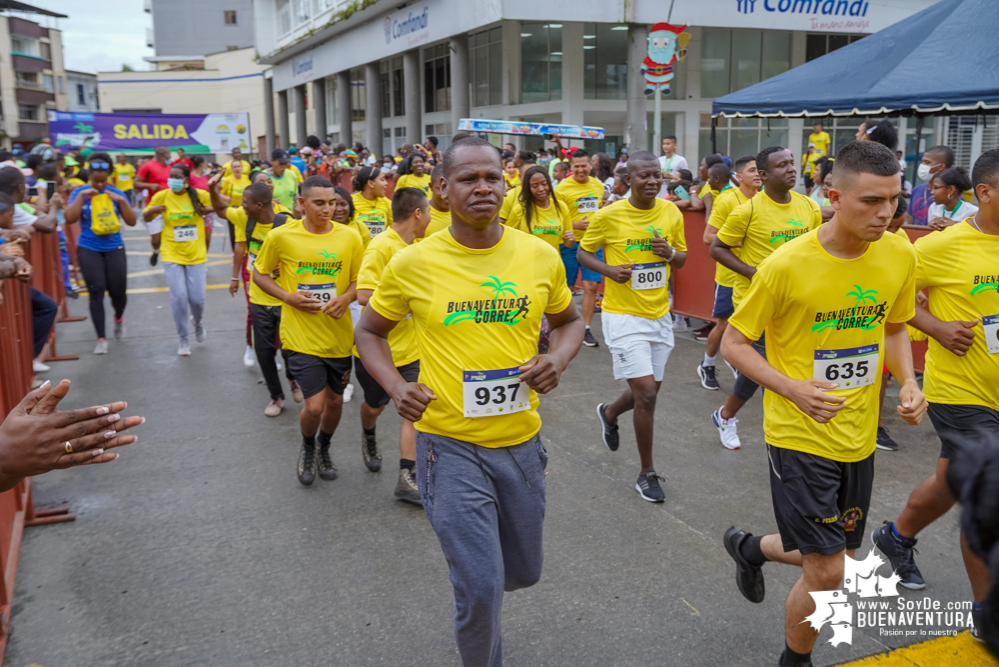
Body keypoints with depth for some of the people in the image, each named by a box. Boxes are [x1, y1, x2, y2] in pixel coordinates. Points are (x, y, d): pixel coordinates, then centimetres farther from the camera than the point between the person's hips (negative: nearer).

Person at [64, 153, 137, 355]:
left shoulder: (116, 193, 1)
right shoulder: (80, 192, -1)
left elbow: (132, 222, -3)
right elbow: (70, 218, -14)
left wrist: (122, 201, -15)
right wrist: (81, 195, -16)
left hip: (114, 248, 1)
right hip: (88, 249, -1)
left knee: (118, 291, 1)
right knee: (96, 292, -8)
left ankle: (119, 318, 37)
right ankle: (101, 338, -1)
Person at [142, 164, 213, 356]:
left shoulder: (200, 195, -5)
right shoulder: (162, 196, -3)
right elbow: (146, 217, 9)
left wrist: (208, 210, -11)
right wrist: (152, 210, -13)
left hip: (196, 255, 0)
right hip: (172, 255, 0)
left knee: (197, 298, -1)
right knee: (179, 297, -7)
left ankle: (198, 322, 36)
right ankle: (183, 340, 10)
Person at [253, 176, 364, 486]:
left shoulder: (349, 237, -2)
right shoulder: (281, 236, -7)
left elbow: (360, 279, 9)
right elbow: (259, 274, 5)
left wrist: (346, 297, -13)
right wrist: (287, 297, -11)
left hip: (339, 335, 3)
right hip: (301, 336, -3)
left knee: (335, 400, 15)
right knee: (315, 405, -9)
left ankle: (325, 449, 45)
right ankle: (307, 449, 26)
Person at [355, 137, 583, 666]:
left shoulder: (541, 256, -3)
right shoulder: (412, 263, -8)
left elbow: (569, 321, 14)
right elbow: (369, 332, 7)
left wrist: (558, 359, -8)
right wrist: (395, 387, -11)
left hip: (521, 441, 4)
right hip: (449, 444, -3)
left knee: (523, 572, 20)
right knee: (481, 587, -3)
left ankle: (468, 580, 55)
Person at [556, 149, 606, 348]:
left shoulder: (599, 186, 8)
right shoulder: (562, 188, -7)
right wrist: (576, 225, -19)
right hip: (569, 243, -3)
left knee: (591, 285, -3)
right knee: (565, 287, 7)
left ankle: (586, 329, 5)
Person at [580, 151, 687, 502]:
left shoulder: (671, 212, 2)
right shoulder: (608, 215, -10)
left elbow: (682, 258, 12)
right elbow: (583, 252, 2)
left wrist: (670, 253, -11)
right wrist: (608, 269, -17)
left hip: (659, 315, 5)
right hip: (624, 315, -5)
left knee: (649, 391, 14)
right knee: (646, 394, -10)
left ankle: (609, 413, 48)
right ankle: (647, 473, 7)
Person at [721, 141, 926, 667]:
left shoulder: (900, 256, -4)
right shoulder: (787, 265, -19)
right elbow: (733, 342, -10)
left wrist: (908, 383, -5)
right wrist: (793, 388, -24)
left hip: (859, 438, 6)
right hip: (800, 436, -6)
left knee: (836, 558, 19)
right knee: (827, 575, -2)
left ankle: (750, 547, 49)